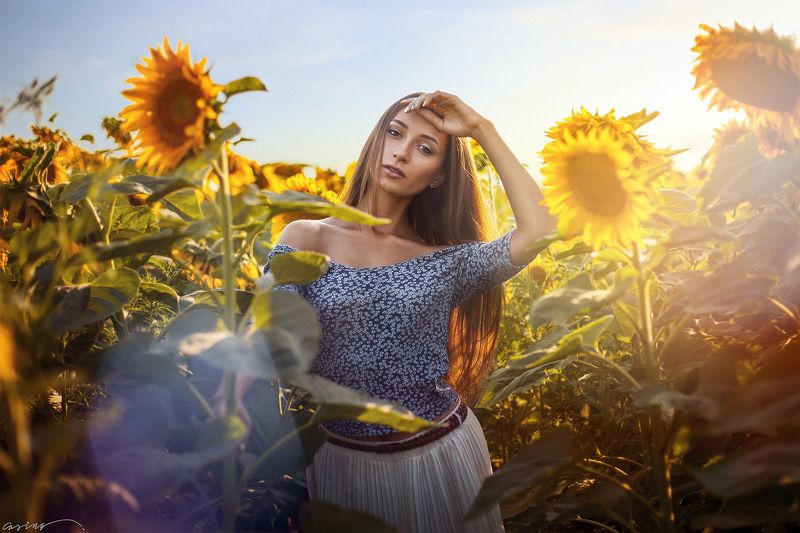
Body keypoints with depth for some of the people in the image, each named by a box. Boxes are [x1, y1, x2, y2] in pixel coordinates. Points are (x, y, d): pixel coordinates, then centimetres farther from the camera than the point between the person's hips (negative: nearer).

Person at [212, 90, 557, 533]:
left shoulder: (445, 260, -4)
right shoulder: (305, 240, -6)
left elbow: (539, 230, -17)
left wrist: (483, 130, -14)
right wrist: (235, 391, -37)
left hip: (443, 453, 1)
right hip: (340, 460, 0)